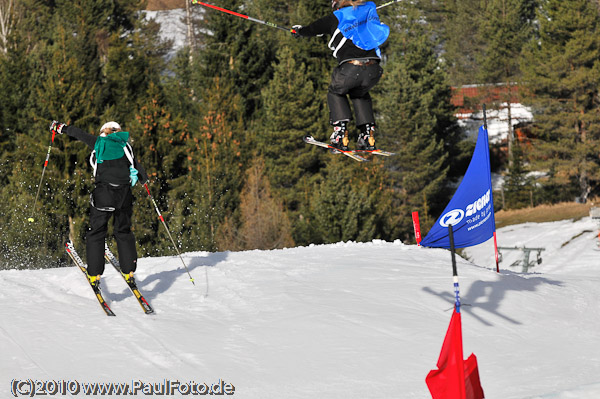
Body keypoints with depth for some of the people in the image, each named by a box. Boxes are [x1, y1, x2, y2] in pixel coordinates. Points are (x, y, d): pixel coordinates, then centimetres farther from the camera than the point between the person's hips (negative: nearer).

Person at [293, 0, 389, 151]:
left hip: (350, 68, -4)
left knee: (335, 93, 28)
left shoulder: (335, 18, 12)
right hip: (373, 70, 4)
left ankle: (341, 132, 11)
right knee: (360, 94, 34)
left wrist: (298, 31, 52)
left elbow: (313, 29, 28)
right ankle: (368, 134, 20)